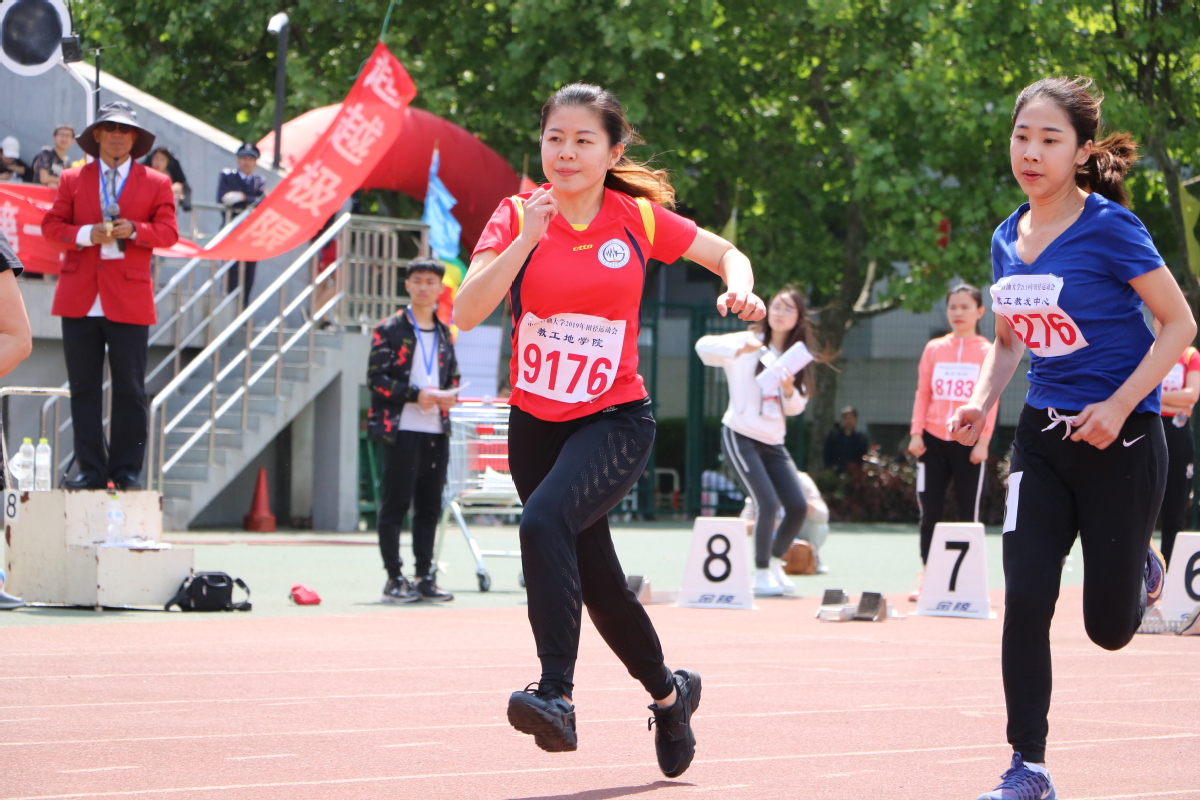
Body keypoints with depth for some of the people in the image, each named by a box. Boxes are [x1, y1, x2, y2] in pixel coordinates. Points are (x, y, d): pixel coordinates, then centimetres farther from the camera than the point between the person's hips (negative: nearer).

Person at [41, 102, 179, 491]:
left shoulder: (156, 184, 8)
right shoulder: (73, 179, 12)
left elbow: (168, 232, 1)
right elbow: (51, 225, 6)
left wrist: (134, 230, -17)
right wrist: (85, 234, -12)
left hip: (129, 299, -1)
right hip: (80, 298, 1)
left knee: (130, 389, 0)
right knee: (83, 386, 3)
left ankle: (126, 470, 7)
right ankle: (91, 469, 7)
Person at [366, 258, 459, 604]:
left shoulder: (444, 333, 16)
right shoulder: (391, 330, -1)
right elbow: (376, 377, -8)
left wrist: (448, 396, 0)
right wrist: (415, 394, -17)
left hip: (437, 432, 6)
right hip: (401, 430, -5)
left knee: (430, 507, 7)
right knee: (395, 505, -5)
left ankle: (424, 577, 12)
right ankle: (394, 579, -1)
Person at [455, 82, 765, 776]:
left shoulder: (639, 218, -5)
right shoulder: (518, 216, -5)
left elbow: (728, 254, 11)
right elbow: (466, 314, -16)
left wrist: (741, 289, -12)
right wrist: (526, 239, -26)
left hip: (615, 420, -3)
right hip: (536, 424, 3)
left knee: (545, 519, -32)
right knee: (597, 579, 14)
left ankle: (557, 694, -36)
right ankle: (669, 693, 39)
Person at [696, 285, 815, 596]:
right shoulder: (749, 343, -4)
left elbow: (796, 407, 12)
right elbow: (703, 346, -19)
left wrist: (789, 390, -11)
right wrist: (740, 348, -33)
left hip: (773, 442, 6)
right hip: (740, 436, -6)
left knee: (798, 506, -3)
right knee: (768, 503, -17)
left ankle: (775, 563, 20)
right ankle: (762, 573, -2)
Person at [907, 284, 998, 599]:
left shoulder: (987, 352, 2)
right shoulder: (934, 349, 10)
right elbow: (922, 393, 10)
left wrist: (983, 441, -10)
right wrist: (916, 433, -1)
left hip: (968, 444, -2)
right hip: (933, 441, 2)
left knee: (968, 514, 0)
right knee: (929, 512, 0)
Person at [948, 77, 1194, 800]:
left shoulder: (1109, 227, -15)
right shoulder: (1008, 240, 3)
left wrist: (1119, 406, -20)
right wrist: (982, 401, -1)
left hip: (1121, 440, -4)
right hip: (1043, 436, 5)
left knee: (1109, 627, 3)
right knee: (1026, 600, -10)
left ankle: (1140, 567, 40)